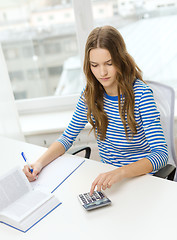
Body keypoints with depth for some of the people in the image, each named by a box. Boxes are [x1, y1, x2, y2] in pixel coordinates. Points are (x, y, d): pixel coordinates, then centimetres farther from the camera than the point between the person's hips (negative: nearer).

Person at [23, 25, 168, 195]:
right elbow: (68, 137, 5)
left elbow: (161, 154, -24)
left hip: (140, 177, -4)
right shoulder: (90, 94, -4)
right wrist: (40, 163, -12)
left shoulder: (140, 94, -19)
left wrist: (120, 172, -41)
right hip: (106, 175, 4)